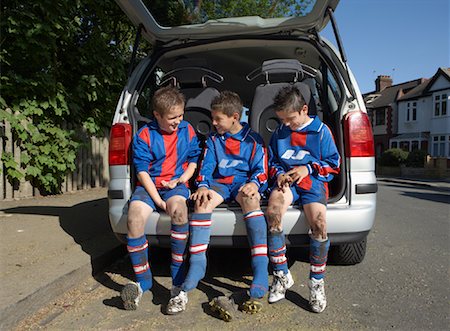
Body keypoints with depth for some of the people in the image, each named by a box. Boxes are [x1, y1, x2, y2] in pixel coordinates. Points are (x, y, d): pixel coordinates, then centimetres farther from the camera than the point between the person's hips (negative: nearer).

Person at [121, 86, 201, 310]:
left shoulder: (187, 131, 8)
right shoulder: (144, 135, 0)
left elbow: (194, 159, 14)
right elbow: (142, 170, -5)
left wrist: (181, 179, -5)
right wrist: (157, 200, -15)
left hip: (176, 185, 0)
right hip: (149, 185, 0)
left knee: (178, 208, -35)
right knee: (134, 216, -29)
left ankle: (178, 281, -23)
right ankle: (143, 281, -10)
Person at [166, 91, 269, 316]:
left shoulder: (253, 140, 10)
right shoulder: (213, 140, 18)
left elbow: (261, 170, 3)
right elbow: (206, 167, 9)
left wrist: (254, 183, -19)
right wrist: (202, 186, -11)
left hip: (244, 182, -2)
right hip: (219, 183, 3)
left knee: (250, 200, -38)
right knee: (201, 203, -32)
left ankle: (260, 281, -44)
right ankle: (195, 269, -35)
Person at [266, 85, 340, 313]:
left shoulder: (321, 130, 5)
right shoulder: (279, 133, 15)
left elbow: (333, 164, 7)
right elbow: (272, 162, 24)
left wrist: (308, 169, -7)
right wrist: (279, 174, 2)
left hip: (313, 181, -2)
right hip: (286, 181, 2)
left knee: (318, 221, -30)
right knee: (273, 211, -31)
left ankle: (316, 282, -8)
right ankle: (281, 275, -16)